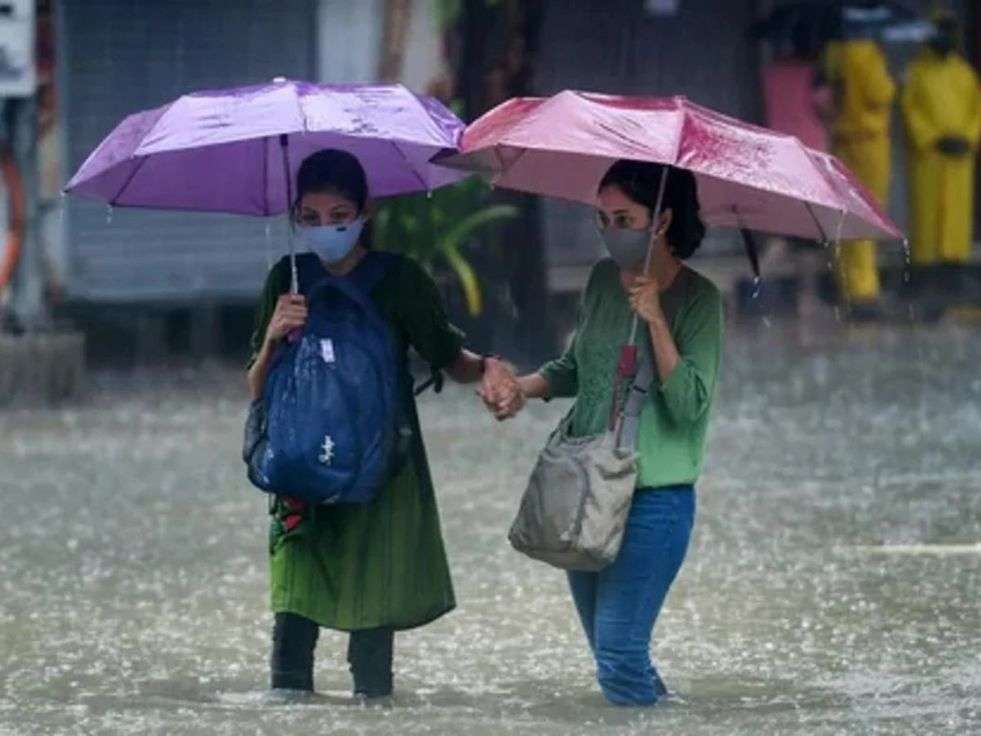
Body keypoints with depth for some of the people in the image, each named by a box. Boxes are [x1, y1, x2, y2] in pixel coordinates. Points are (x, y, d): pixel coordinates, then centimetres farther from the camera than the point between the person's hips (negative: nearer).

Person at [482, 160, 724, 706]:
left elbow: (690, 405, -18)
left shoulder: (698, 299, -10)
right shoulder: (603, 281, 8)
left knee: (618, 657, -14)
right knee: (611, 651, 12)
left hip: (654, 498, -7)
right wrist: (525, 388, 2)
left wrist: (655, 320, -24)